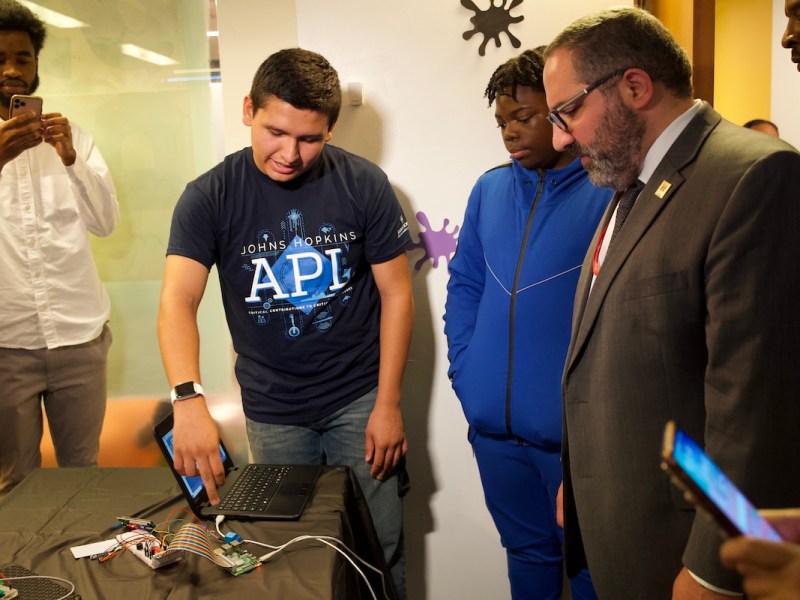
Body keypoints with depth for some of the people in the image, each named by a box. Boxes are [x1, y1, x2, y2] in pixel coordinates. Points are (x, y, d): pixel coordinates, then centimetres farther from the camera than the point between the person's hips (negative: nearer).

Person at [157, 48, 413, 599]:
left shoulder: (364, 185, -10)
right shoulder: (210, 197, -10)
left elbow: (396, 294, -5)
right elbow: (178, 300, -21)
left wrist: (388, 403, -8)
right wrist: (189, 398, -39)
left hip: (358, 400, 0)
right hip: (271, 412, 1)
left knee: (378, 552, 9)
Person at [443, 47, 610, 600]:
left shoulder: (612, 190, -10)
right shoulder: (489, 189, 7)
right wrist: (465, 375, 5)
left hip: (574, 430, -5)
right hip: (494, 428, 5)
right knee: (526, 553, 22)